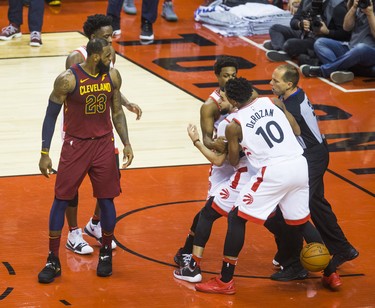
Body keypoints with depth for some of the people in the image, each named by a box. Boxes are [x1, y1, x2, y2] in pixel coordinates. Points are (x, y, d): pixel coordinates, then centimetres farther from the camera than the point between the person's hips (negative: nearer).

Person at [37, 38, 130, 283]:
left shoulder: (113, 76, -3)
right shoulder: (68, 79, -17)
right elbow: (51, 116, -9)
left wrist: (126, 144, 1)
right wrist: (45, 154, -11)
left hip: (104, 145, 3)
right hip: (75, 145, -3)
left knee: (106, 199, 5)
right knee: (61, 200, -1)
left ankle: (106, 254, 24)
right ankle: (53, 261, 8)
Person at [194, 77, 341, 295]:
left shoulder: (234, 126, 0)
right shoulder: (272, 102, 10)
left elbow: (234, 162, 12)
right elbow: (296, 131, 15)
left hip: (274, 172, -5)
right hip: (300, 165, 5)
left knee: (237, 218, 7)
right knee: (301, 221, 25)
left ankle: (225, 281, 7)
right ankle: (331, 274, 26)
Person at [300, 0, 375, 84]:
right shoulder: (359, 8, 13)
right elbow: (347, 27, 4)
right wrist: (354, 7, -7)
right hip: (351, 49, 7)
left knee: (361, 48, -42)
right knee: (320, 42, -9)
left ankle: (321, 71, -32)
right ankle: (342, 71, -36)